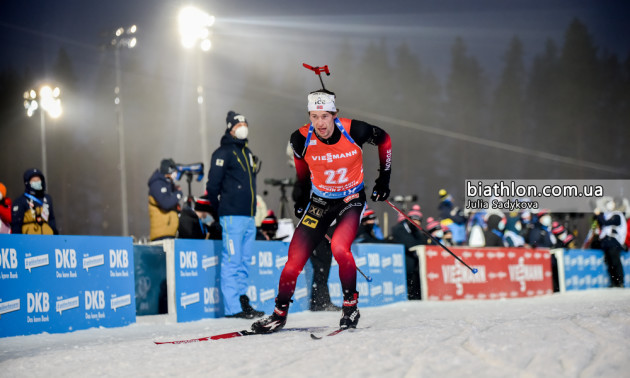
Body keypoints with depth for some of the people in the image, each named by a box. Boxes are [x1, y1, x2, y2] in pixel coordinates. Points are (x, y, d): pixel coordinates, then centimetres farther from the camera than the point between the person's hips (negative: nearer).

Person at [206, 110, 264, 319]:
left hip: (249, 217, 8)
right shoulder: (223, 153, -6)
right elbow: (213, 185, -10)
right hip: (232, 216, -8)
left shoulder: (247, 153, 20)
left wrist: (252, 210, 17)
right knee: (232, 261, -7)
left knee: (244, 261, 10)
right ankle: (232, 307, -7)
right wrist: (221, 209, -2)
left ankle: (242, 300, 16)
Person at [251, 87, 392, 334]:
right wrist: (303, 195, 16)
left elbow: (384, 139, 0)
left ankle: (350, 305, -5)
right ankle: (279, 314, 12)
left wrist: (384, 178, 2)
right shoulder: (302, 138, -17)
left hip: (351, 199, -2)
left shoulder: (354, 131, -22)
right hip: (319, 201, 2)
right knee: (295, 258, -6)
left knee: (339, 247, -27)